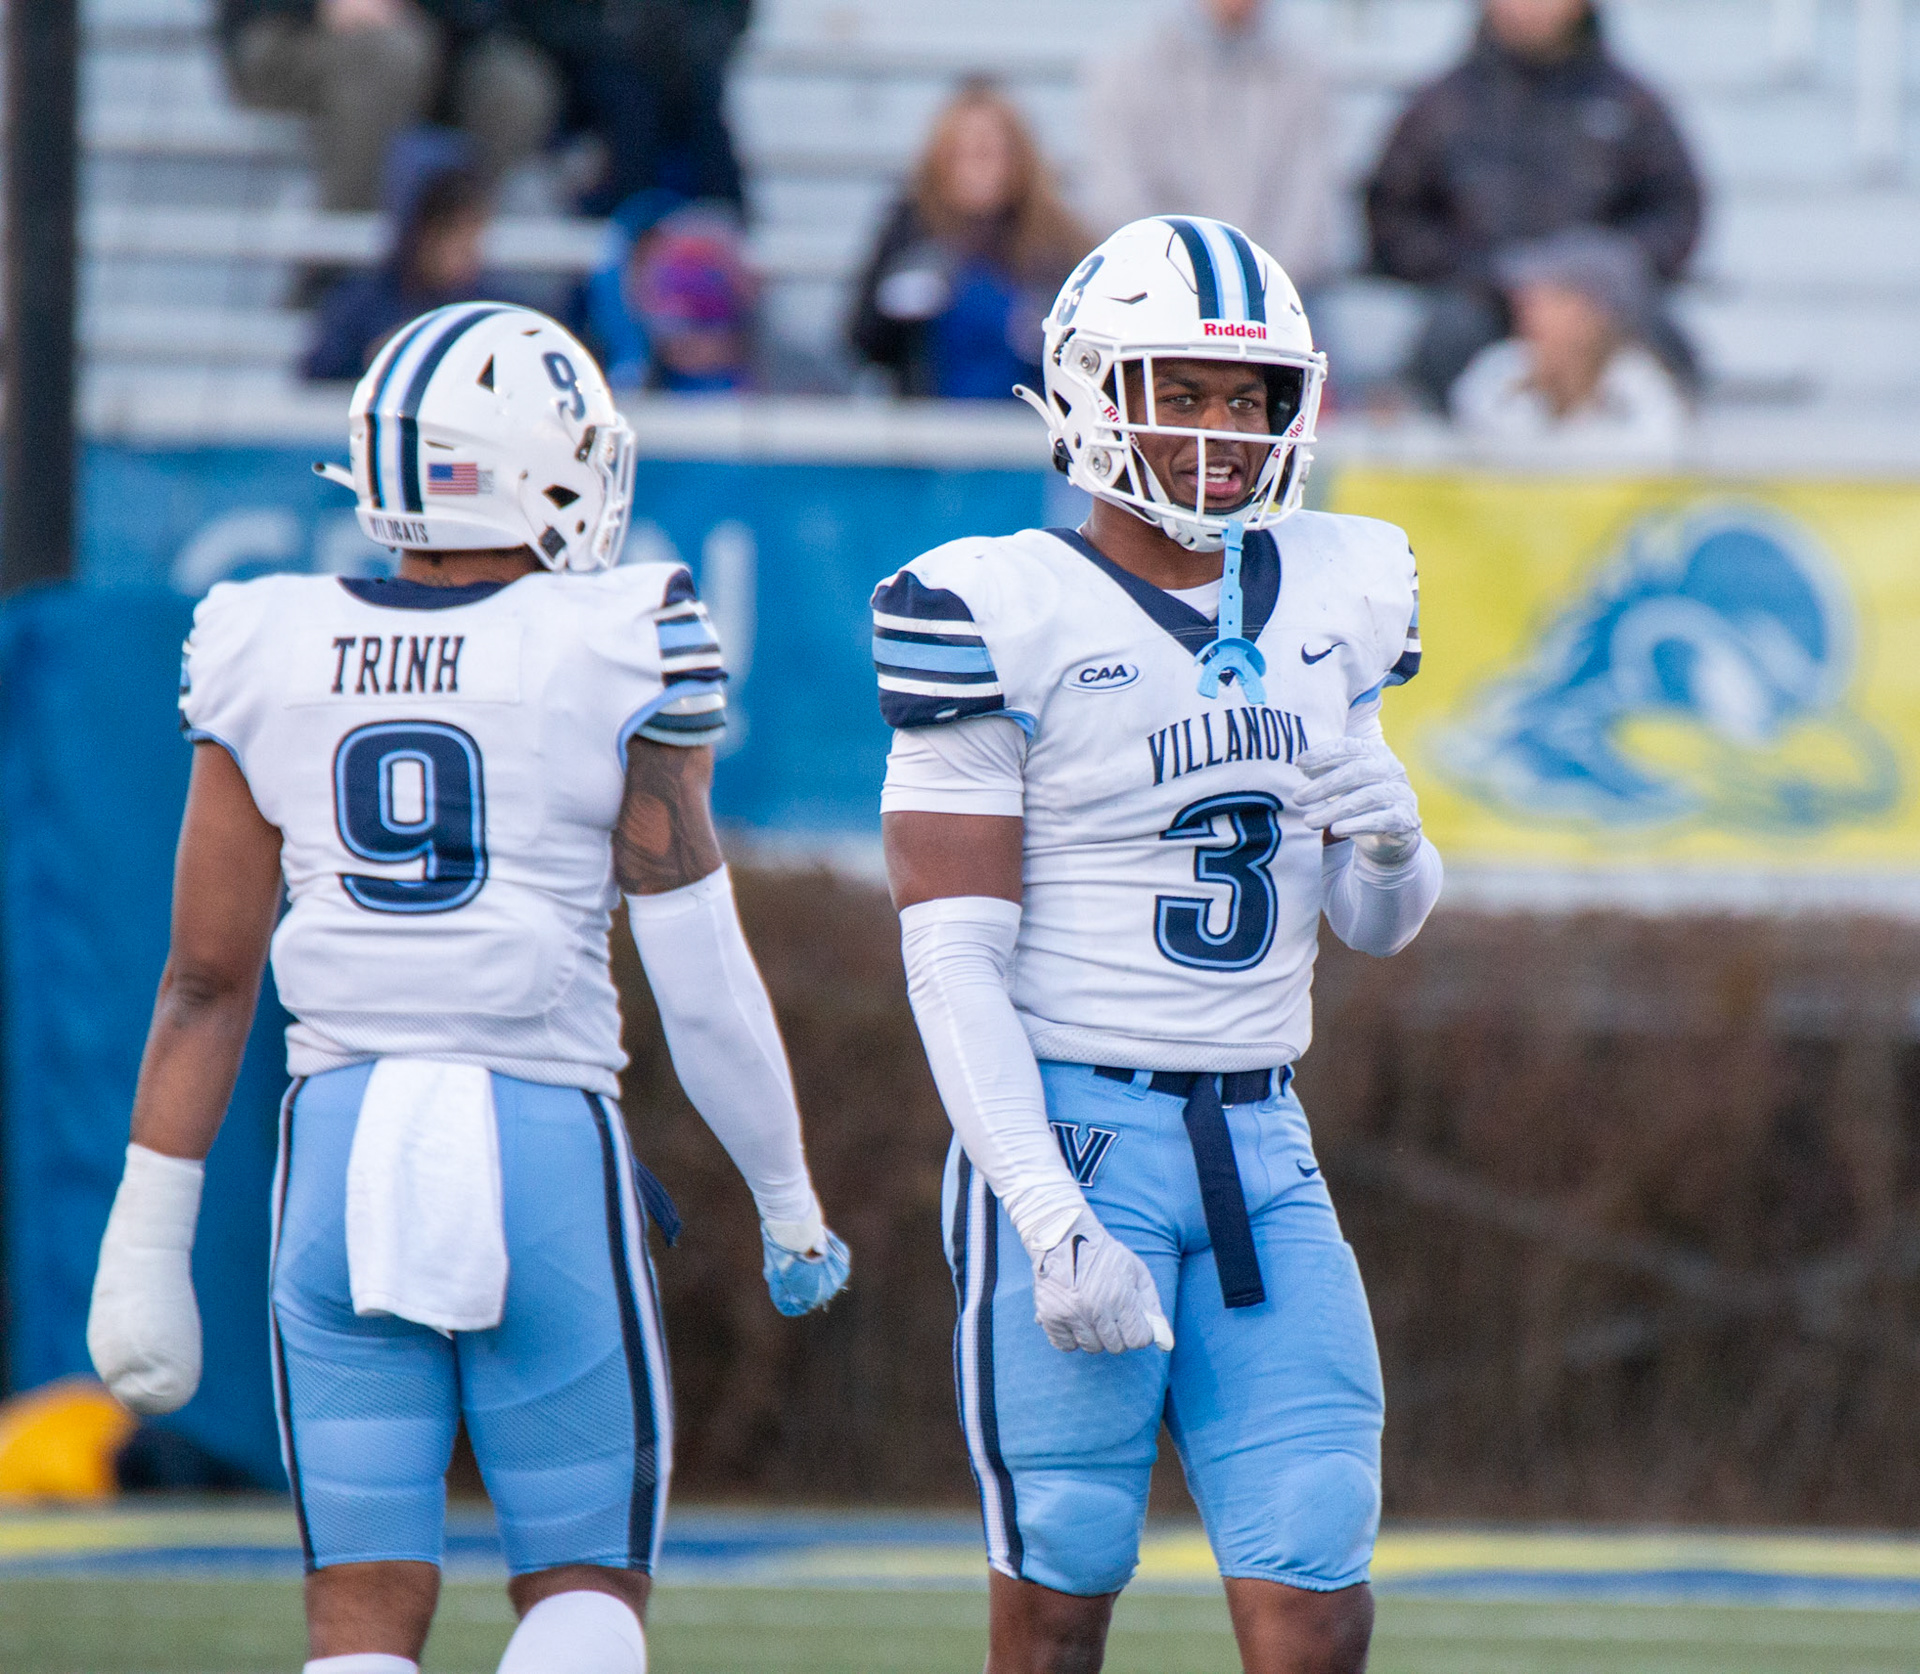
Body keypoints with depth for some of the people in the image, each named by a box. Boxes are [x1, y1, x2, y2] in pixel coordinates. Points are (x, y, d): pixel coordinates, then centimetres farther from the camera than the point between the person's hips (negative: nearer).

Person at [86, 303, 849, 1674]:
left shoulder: (267, 658, 4)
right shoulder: (615, 652, -5)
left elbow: (206, 979, 6)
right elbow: (699, 973, -3)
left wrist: (150, 1242, 11)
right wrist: (788, 1201, 10)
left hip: (339, 1144, 3)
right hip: (544, 1148, -3)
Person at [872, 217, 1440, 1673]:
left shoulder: (1331, 596, 11)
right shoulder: (1001, 616, -7)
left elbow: (1378, 926, 19)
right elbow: (954, 959, -10)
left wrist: (1392, 840, -5)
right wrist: (1053, 1222, -18)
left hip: (1261, 1153, 5)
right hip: (1069, 1132, -5)